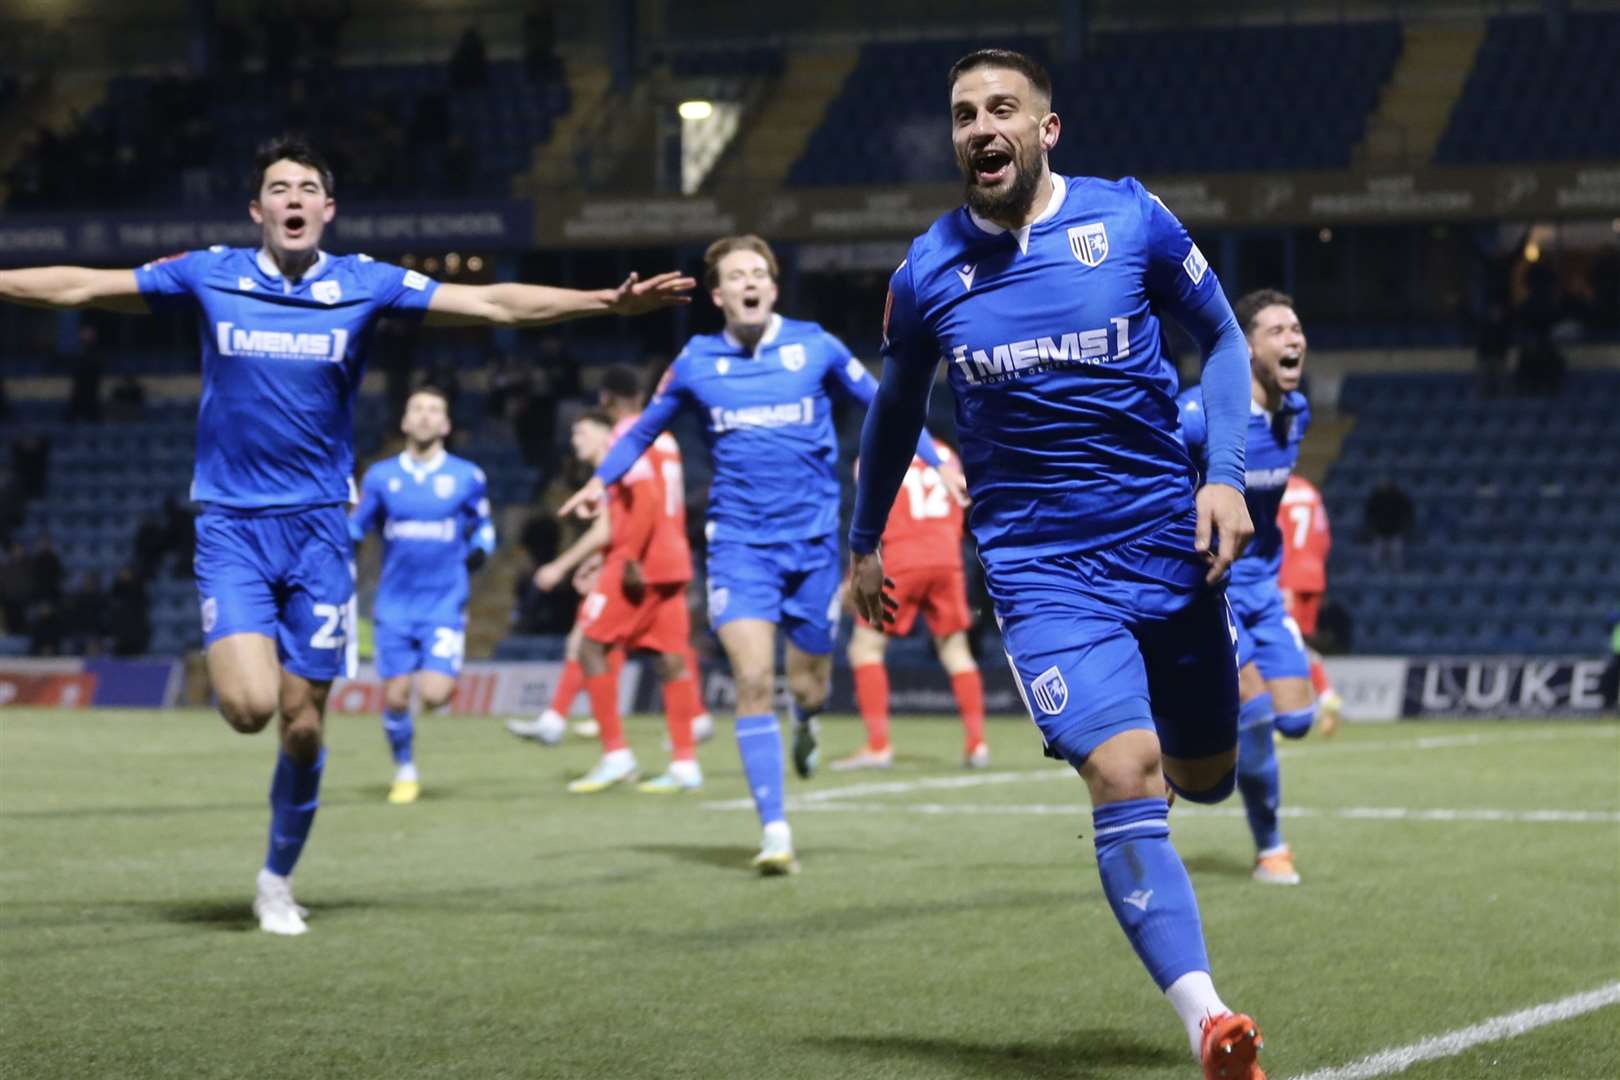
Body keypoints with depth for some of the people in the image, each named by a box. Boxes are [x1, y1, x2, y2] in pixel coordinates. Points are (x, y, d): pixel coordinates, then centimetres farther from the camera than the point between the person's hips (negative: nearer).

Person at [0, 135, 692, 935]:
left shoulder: (366, 285, -1)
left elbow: (496, 303, -3)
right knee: (250, 706, -20)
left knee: (303, 726, 3)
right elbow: (77, 287, 6)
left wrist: (609, 301, -11)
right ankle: (234, 661, 17)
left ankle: (279, 879, 25)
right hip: (231, 527, -1)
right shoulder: (209, 276, -1)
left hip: (318, 529, 1)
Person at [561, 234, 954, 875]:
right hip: (739, 542, -1)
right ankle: (775, 831, -12)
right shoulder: (696, 363, 3)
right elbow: (648, 425, 20)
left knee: (808, 684, 8)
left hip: (813, 540, 1)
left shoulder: (815, 348, 1)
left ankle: (805, 723, 49)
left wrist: (935, 463, 6)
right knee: (753, 680, -16)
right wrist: (603, 478, 11)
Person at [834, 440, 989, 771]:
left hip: (900, 561, -4)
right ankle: (976, 744, 10)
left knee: (865, 649, 3)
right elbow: (957, 522, 16)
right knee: (955, 651, 14)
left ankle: (878, 746, -7)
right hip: (947, 560, 4)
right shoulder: (946, 454, 16)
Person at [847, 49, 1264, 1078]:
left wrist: (1226, 474, -4)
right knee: (1125, 778, -21)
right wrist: (865, 544, 25)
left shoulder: (1130, 219, -3)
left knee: (1205, 775, 14)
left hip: (1167, 541, 2)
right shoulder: (927, 274, 0)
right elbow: (897, 410, 18)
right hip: (1040, 563, -2)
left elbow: (1222, 337, 9)